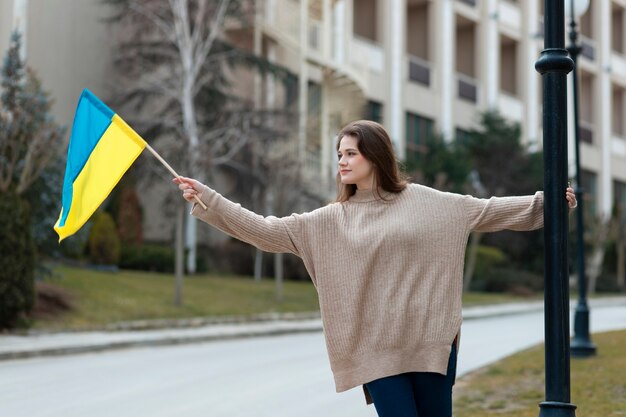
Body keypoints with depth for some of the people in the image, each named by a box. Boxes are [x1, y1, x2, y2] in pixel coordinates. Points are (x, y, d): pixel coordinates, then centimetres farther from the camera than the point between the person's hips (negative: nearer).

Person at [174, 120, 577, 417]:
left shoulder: (425, 202, 4)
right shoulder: (331, 220, 6)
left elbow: (489, 210, 8)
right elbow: (268, 231, 1)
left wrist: (546, 203, 4)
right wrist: (207, 200, -5)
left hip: (432, 342, 0)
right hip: (377, 349, 0)